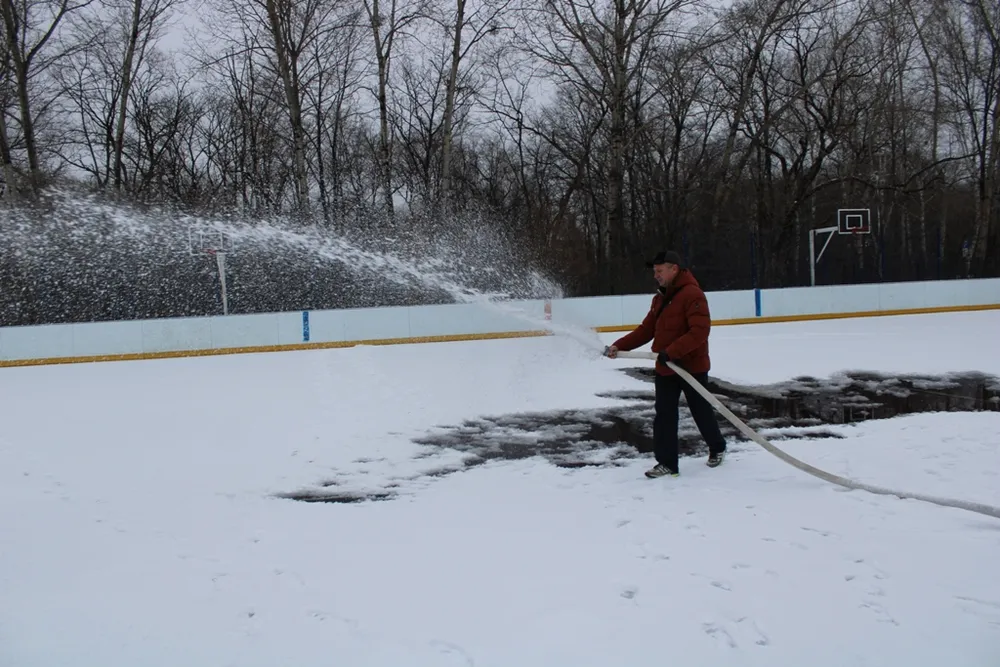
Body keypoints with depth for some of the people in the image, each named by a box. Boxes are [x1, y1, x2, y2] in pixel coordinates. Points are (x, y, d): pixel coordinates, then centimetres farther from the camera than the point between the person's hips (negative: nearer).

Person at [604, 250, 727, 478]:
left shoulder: (692, 294, -18)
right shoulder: (660, 297, 9)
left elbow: (700, 331, -26)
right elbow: (646, 330, 9)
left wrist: (671, 351, -31)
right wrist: (619, 346, -2)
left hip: (692, 366, -7)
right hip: (665, 368, 7)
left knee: (701, 411, 11)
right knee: (664, 415, 4)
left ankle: (717, 448, 35)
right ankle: (667, 463, 10)